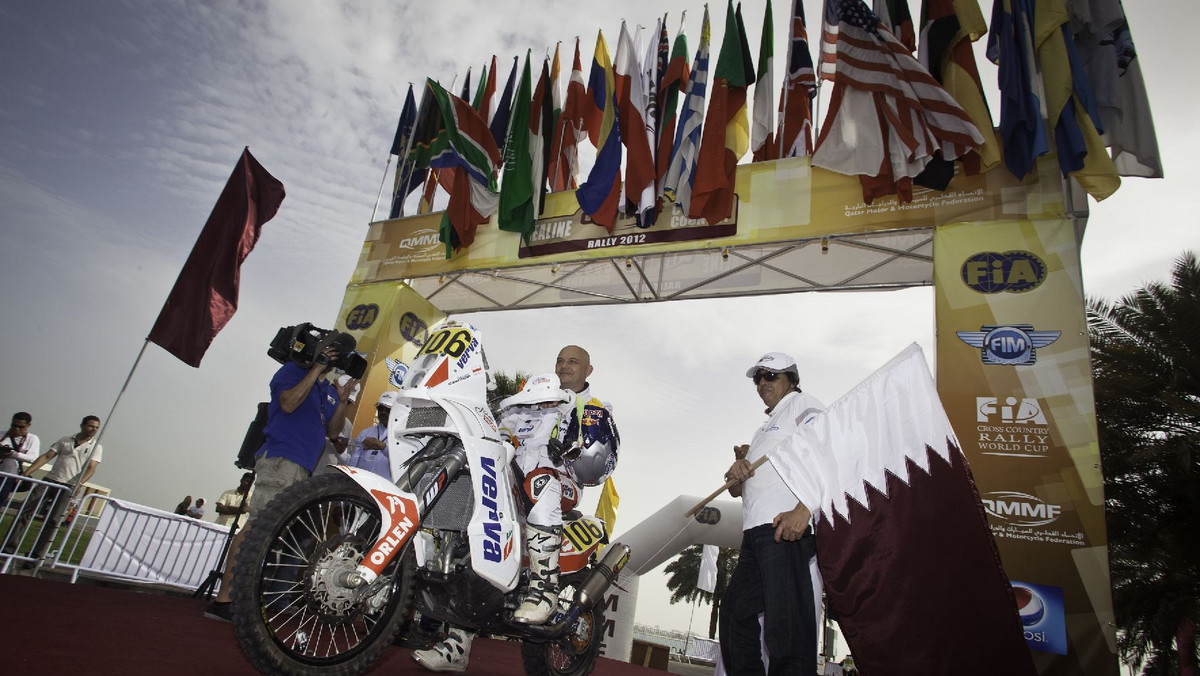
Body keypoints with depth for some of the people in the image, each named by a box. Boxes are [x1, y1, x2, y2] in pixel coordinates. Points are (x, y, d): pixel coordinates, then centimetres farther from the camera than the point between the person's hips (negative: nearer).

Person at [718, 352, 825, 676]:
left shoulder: (802, 404, 7)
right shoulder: (764, 429, 32)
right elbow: (737, 490, 29)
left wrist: (802, 509, -23)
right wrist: (736, 472, 5)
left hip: (788, 526, -9)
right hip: (756, 533, 10)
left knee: (784, 623, -13)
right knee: (734, 612, 10)